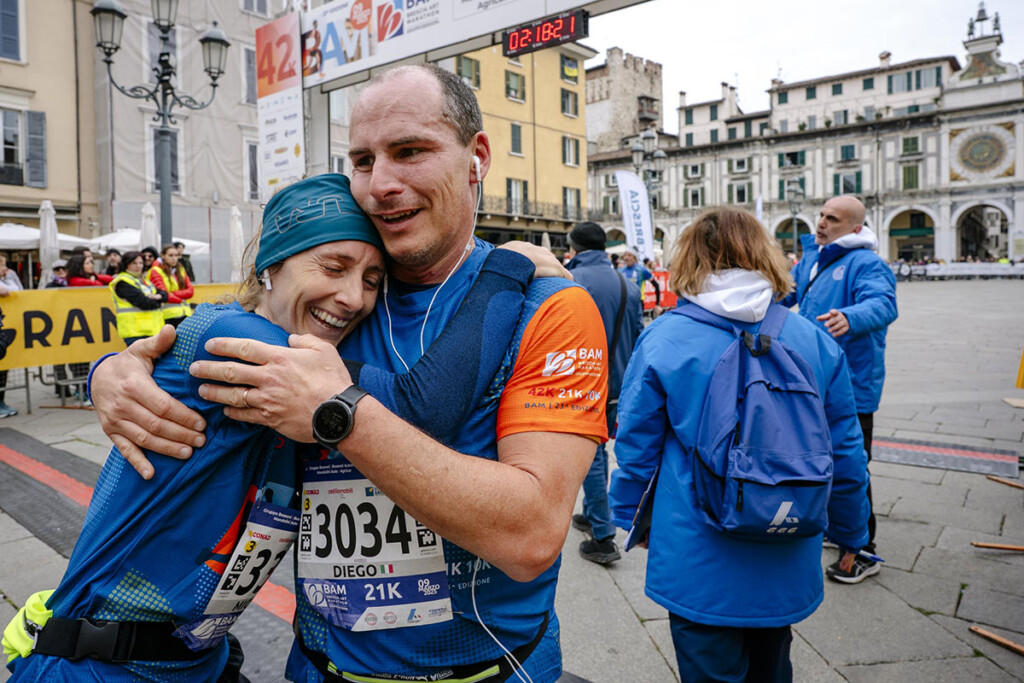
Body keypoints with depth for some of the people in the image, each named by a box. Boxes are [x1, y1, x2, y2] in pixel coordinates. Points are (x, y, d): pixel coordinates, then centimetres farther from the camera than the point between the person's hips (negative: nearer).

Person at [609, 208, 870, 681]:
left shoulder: (663, 338, -13)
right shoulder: (815, 342, -4)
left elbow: (636, 447, -6)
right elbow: (845, 452, 3)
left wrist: (630, 517, 11)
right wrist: (849, 532, 18)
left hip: (701, 568, -3)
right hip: (787, 567, 4)